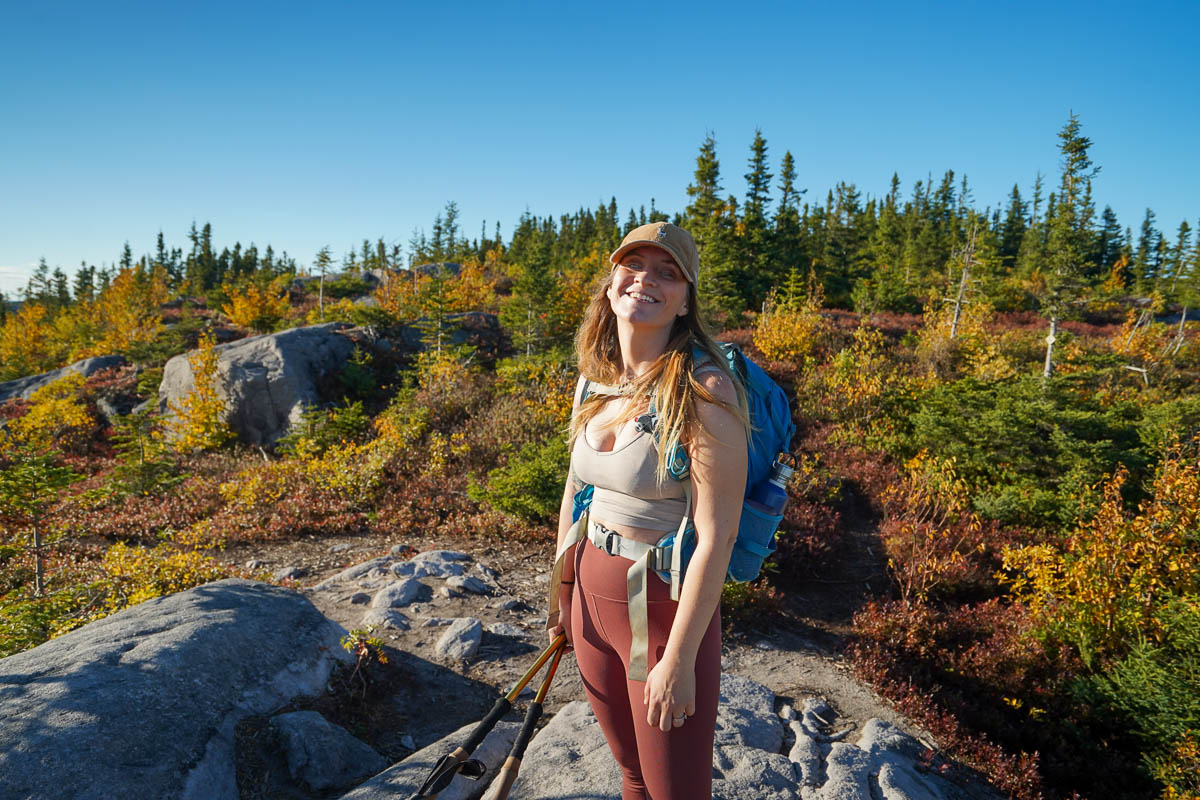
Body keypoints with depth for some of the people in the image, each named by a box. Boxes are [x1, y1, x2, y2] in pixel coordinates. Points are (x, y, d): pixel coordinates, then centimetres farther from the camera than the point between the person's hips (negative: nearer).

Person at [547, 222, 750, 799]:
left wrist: (679, 660, -18)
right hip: (592, 597, 6)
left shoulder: (703, 390, -22)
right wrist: (562, 590, 17)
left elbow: (715, 537, -21)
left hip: (669, 608, -6)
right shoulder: (594, 382, 0)